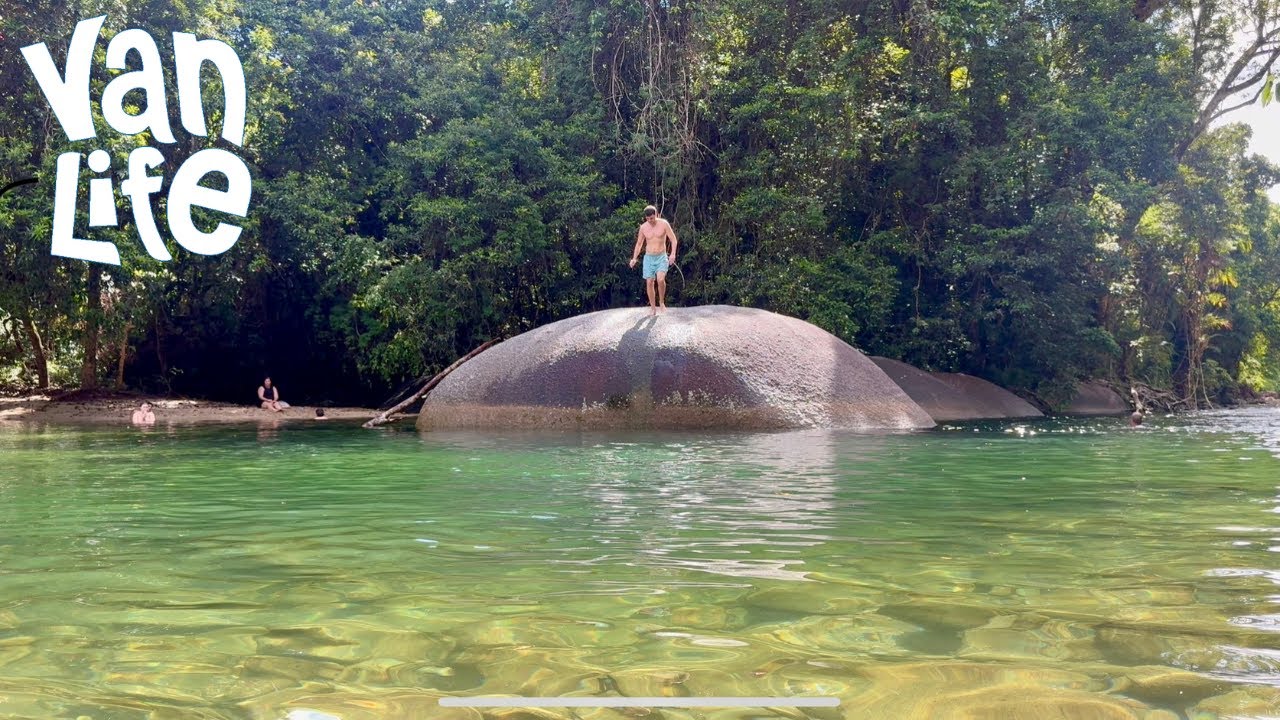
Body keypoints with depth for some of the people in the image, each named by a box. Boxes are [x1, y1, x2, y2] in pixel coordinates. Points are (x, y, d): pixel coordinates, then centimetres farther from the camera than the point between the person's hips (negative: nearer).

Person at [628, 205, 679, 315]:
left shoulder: (664, 224, -7)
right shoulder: (643, 227, 1)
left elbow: (673, 240, -5)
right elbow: (639, 243, 11)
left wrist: (673, 254, -19)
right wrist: (634, 258, 0)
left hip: (661, 257, -3)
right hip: (649, 257, 3)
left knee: (660, 279, -23)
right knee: (649, 282, -1)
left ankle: (662, 302, -2)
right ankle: (653, 307, 12)